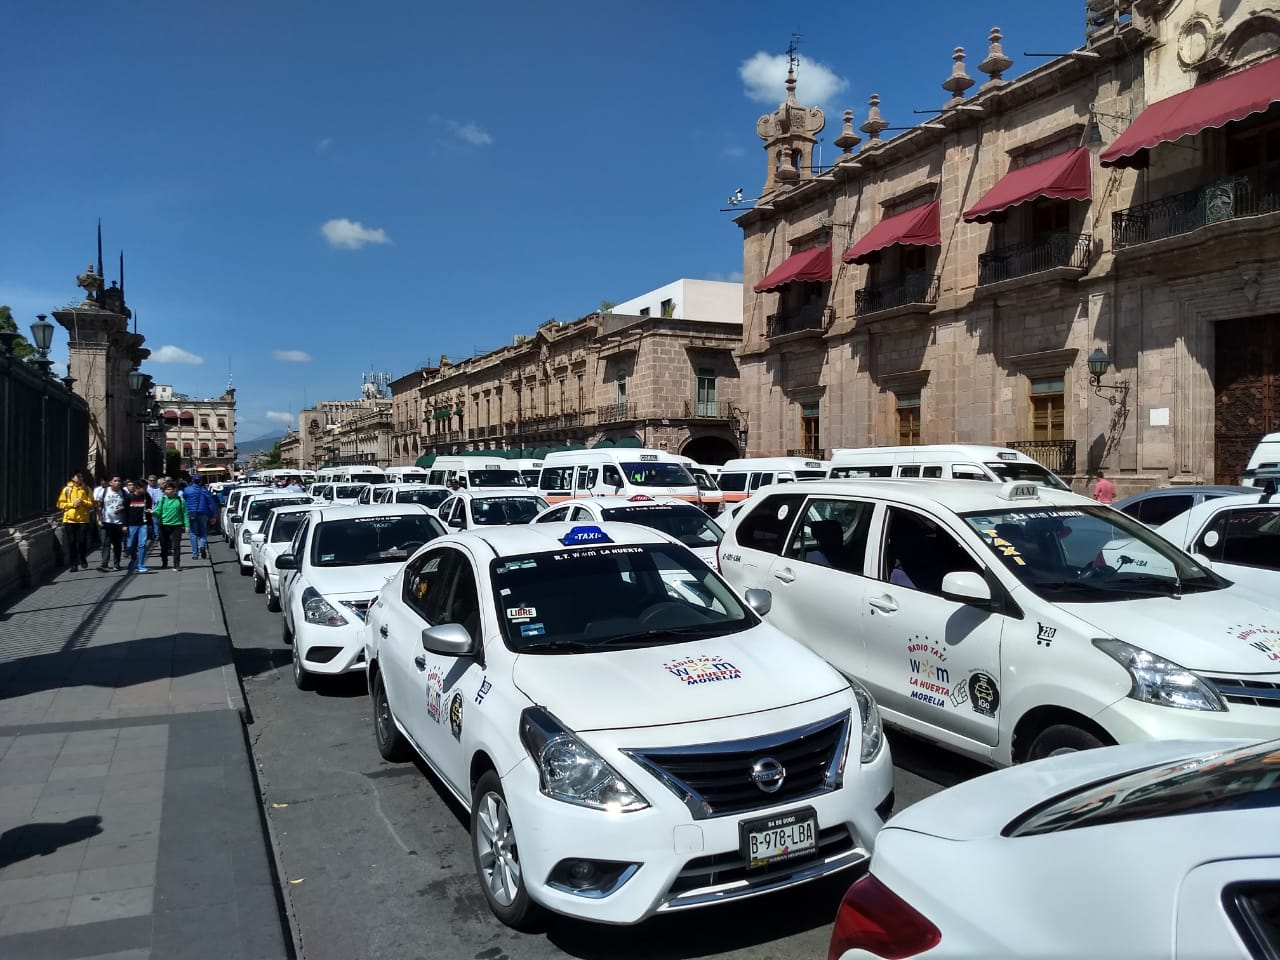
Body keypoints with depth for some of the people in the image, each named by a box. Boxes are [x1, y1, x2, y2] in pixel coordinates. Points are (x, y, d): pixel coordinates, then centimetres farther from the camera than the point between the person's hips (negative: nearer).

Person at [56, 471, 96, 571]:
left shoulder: (86, 489, 7)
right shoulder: (66, 489, 5)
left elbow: (91, 504, 3)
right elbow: (60, 504, 1)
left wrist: (83, 502, -14)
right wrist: (72, 504, -12)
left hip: (83, 519, 0)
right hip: (70, 519, 0)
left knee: (82, 541, 0)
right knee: (71, 542, 1)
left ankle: (83, 560, 18)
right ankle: (73, 563, 7)